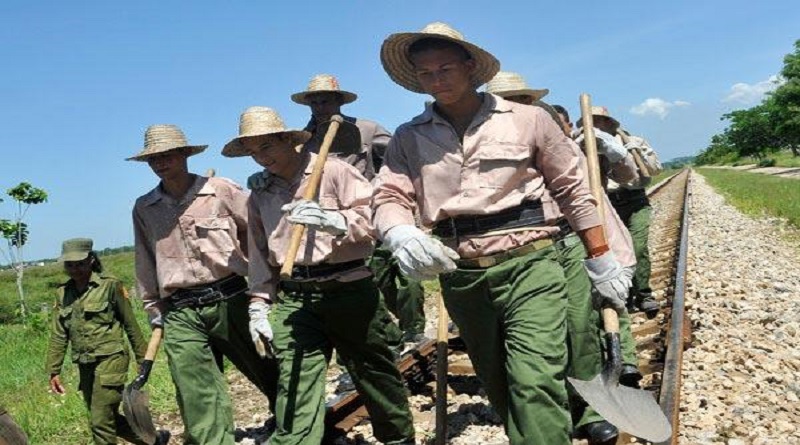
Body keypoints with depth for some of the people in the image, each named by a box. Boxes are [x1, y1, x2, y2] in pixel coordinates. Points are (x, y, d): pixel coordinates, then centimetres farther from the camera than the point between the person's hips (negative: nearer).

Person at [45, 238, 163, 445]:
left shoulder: (110, 285, -8)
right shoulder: (63, 293, 7)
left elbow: (131, 325, -3)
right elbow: (58, 335, 10)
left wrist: (143, 360, -1)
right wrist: (54, 371, 5)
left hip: (110, 360, -6)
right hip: (85, 366, 6)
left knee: (100, 421, -8)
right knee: (107, 419, 13)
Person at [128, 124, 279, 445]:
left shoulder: (221, 191, -2)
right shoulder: (143, 209, 10)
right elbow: (145, 265, 17)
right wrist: (154, 310, 16)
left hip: (230, 300, -2)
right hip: (180, 314, 2)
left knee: (273, 374, 9)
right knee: (198, 402, -4)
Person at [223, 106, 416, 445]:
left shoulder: (333, 171, -1)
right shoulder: (260, 196, 14)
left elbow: (374, 218, -10)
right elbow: (260, 256, 18)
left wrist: (333, 219, -26)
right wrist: (258, 306, 11)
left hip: (348, 289, -3)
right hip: (293, 300, 3)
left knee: (374, 372, 11)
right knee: (294, 386, -8)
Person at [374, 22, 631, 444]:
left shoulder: (528, 119, 1)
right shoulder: (408, 138, 6)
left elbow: (574, 191, 5)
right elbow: (389, 196, -3)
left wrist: (602, 263, 6)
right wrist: (402, 235, -27)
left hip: (528, 265, -3)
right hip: (460, 276, 3)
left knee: (536, 385, -15)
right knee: (502, 390, 15)